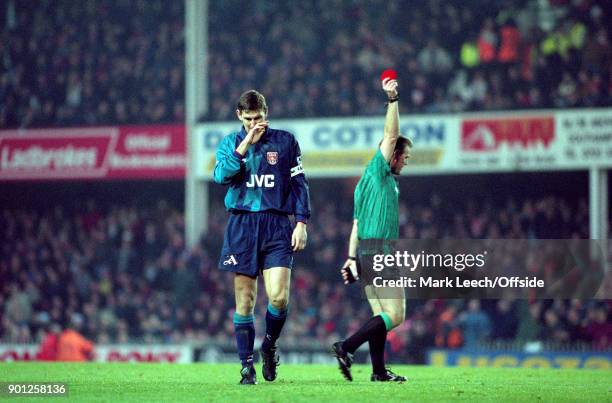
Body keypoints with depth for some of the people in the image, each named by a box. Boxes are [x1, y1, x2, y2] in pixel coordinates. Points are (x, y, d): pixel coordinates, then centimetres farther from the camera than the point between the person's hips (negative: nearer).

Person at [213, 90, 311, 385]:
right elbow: (221, 175, -9)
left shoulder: (285, 141, 8)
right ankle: (247, 366, 5)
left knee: (279, 297, -12)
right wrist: (246, 144, -14)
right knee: (244, 301, -2)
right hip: (241, 226, 1)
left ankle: (269, 347, 15)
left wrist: (301, 222, 0)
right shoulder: (230, 143, 10)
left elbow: (299, 183, 8)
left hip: (276, 226, -1)